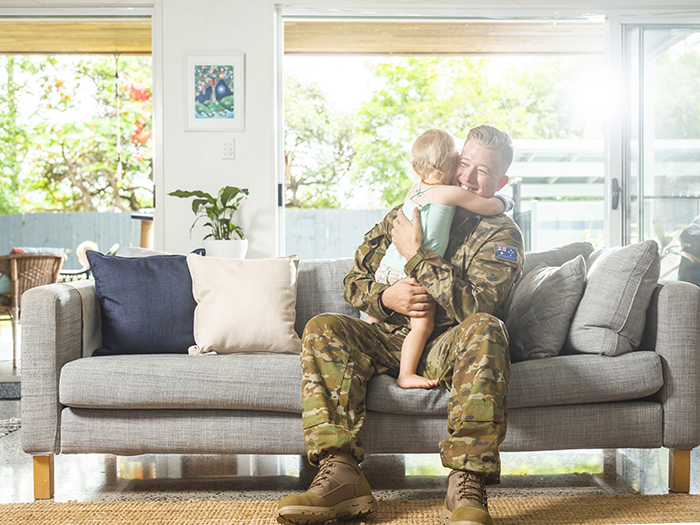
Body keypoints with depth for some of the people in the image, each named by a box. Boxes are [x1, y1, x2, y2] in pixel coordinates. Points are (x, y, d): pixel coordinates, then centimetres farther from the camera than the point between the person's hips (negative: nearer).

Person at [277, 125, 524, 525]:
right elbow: (355, 280, 14)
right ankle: (341, 476, -32)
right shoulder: (405, 214, 16)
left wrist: (416, 254, -14)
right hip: (392, 341, 4)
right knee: (323, 330, -22)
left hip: (448, 347, -3)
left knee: (485, 329, -37)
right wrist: (385, 297, -10)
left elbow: (473, 305, -15)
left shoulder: (502, 235, 3)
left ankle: (467, 489, -42)